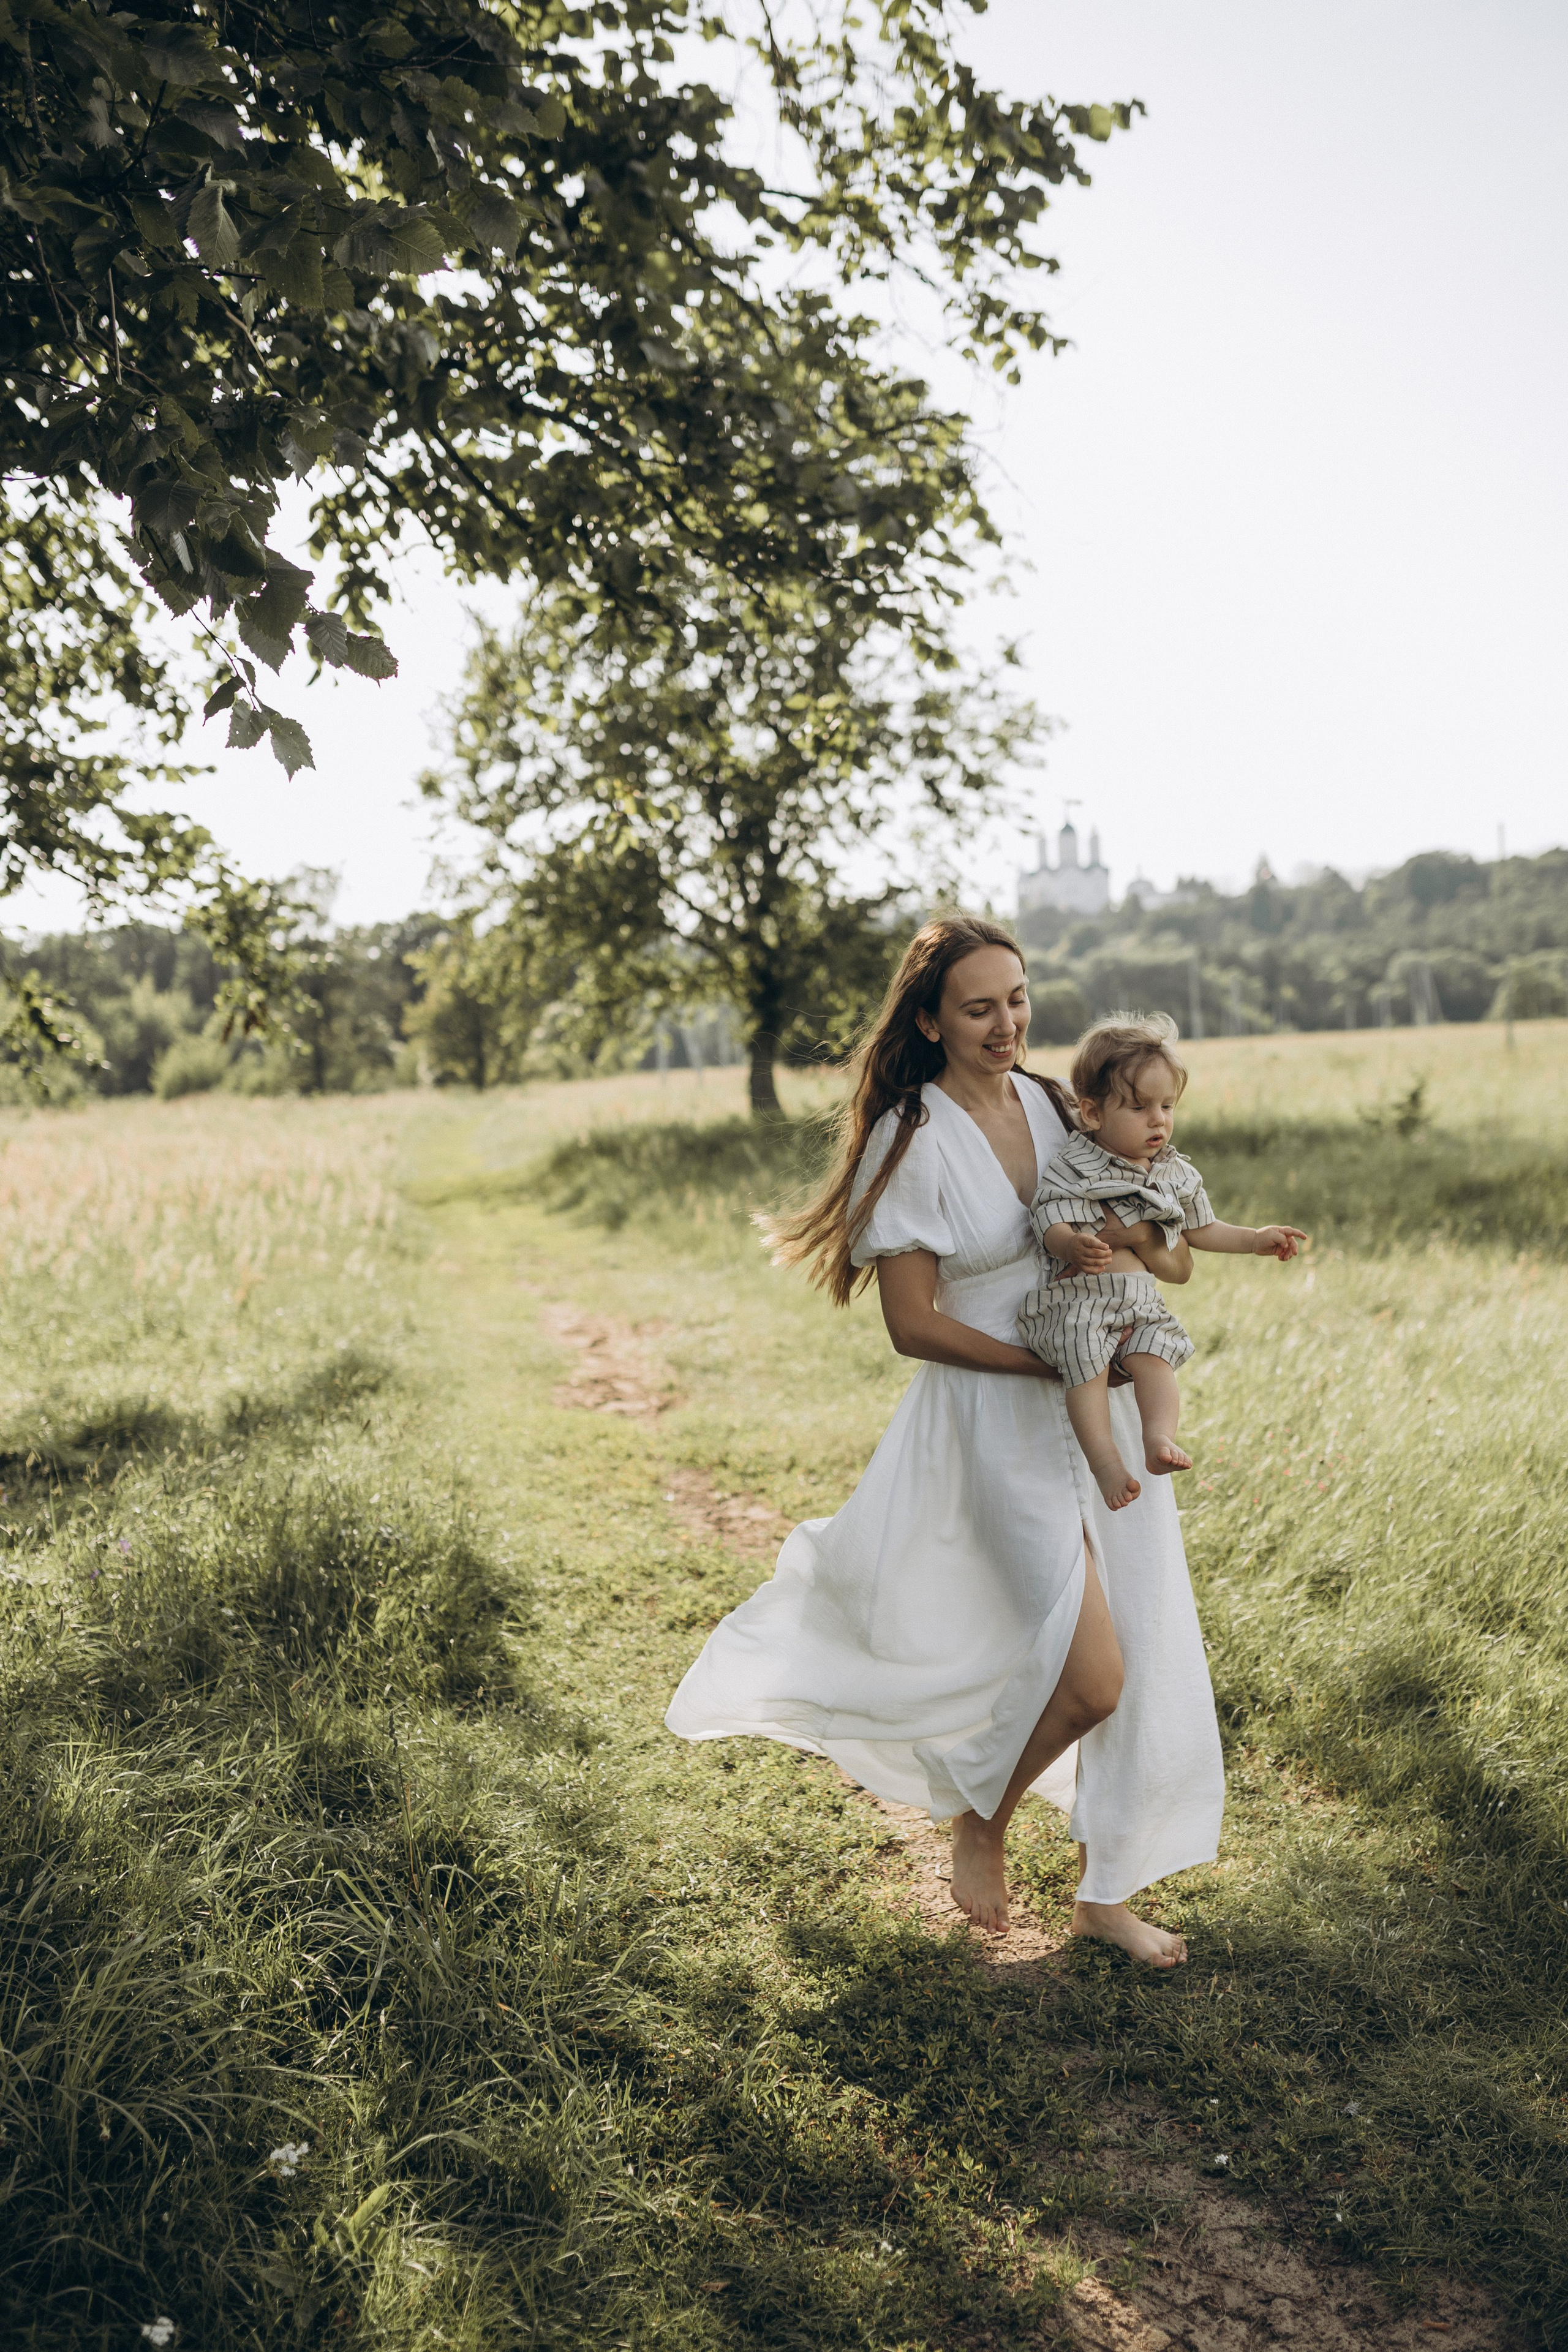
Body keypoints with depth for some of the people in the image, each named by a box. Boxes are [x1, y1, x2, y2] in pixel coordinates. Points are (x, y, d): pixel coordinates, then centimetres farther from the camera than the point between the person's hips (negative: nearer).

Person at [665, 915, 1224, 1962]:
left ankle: (1105, 1891, 28)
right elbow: (913, 1323, -13)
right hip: (997, 1421, -6)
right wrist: (1050, 1363, -16)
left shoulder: (1050, 1103, 5)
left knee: (1142, 1661, 9)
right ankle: (980, 1823, 21)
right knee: (1092, 1674, -10)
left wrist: (1118, 1240, -6)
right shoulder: (915, 1141, -13)